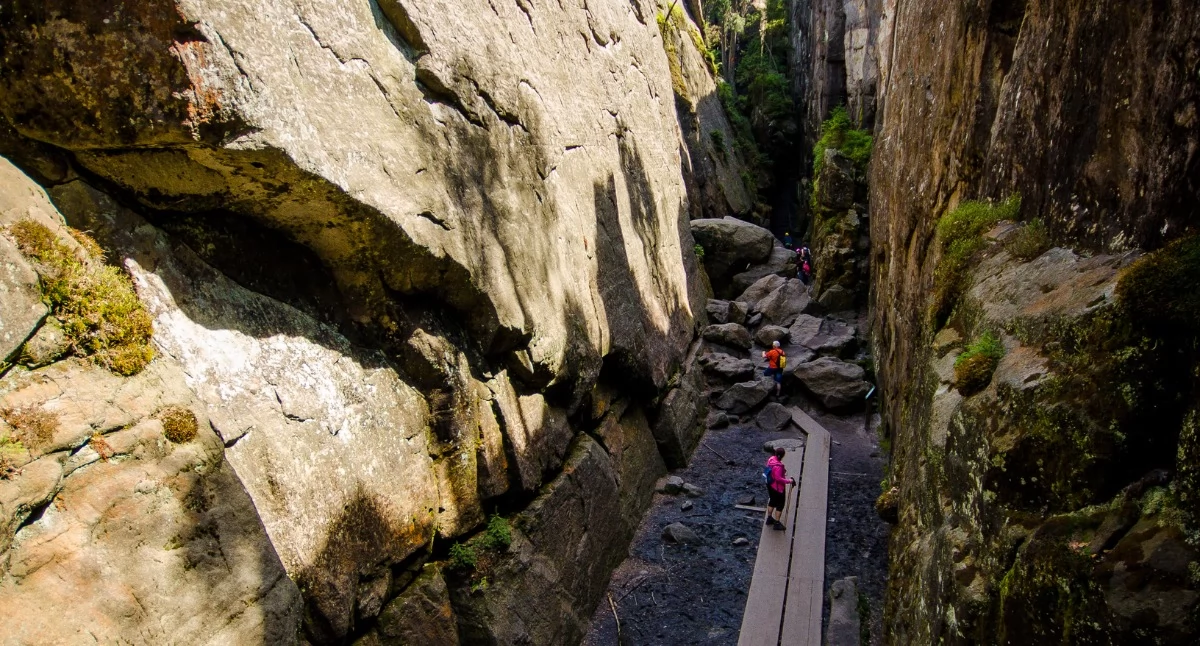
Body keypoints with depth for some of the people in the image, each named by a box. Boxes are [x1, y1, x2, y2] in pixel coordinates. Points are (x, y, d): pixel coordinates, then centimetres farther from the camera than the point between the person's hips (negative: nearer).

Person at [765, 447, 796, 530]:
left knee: (772, 501, 26)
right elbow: (778, 479, -30)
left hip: (770, 485, 9)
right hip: (777, 487, -9)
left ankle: (769, 518, 41)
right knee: (780, 504, 7)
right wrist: (789, 481, -22)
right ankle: (777, 523, 15)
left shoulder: (771, 459, -6)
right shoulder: (777, 466, -34)